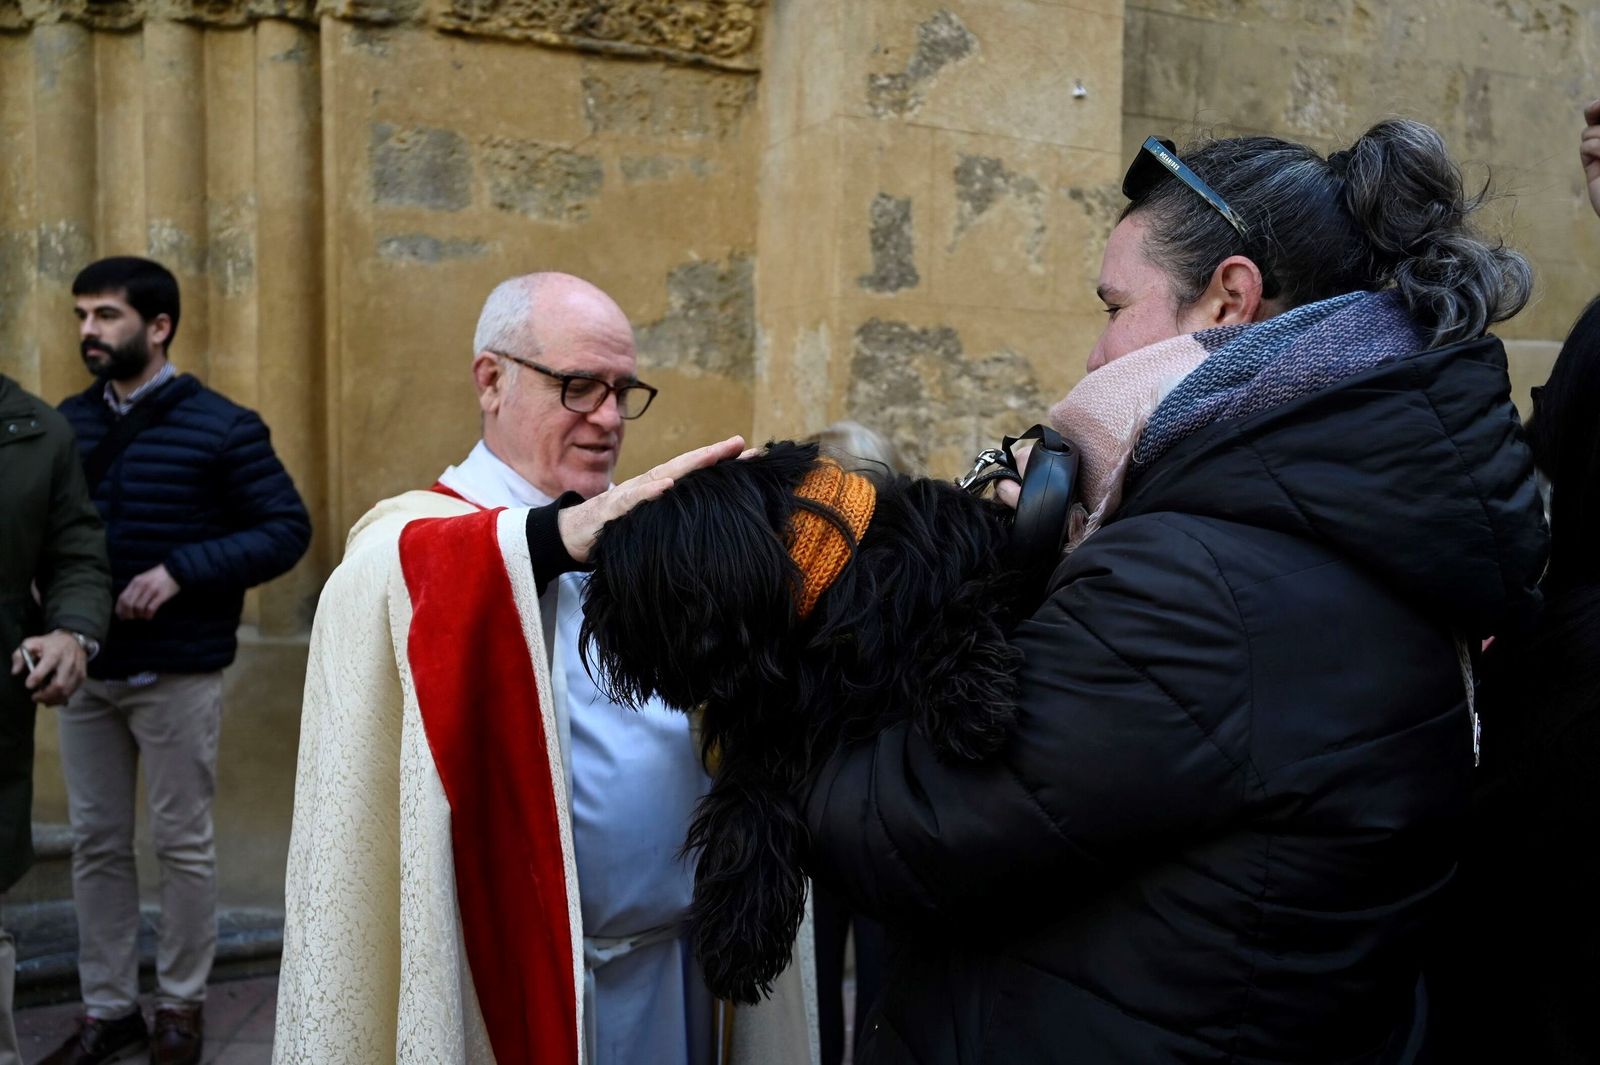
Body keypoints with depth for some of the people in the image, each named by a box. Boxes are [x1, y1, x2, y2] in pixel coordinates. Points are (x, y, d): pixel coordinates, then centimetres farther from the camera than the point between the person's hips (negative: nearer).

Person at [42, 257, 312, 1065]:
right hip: (86, 671, 4)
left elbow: (287, 529, -9)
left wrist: (180, 571, -20)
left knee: (181, 844, 7)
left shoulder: (220, 426, -8)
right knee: (96, 844, 12)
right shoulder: (68, 421, 5)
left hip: (177, 674, -4)